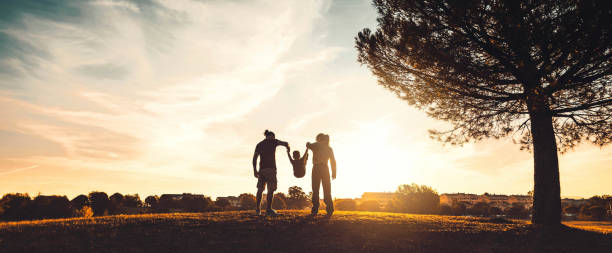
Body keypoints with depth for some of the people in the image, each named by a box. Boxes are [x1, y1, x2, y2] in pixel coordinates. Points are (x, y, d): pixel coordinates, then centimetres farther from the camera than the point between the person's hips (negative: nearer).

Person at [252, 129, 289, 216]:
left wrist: (255, 170, 7)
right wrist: (288, 147, 18)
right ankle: (269, 209, -12)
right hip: (271, 168, -4)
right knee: (271, 189, -5)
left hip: (262, 169, 4)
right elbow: (285, 143, -4)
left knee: (260, 189, 10)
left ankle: (258, 209, 8)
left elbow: (254, 158, 8)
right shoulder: (273, 141, 6)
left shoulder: (259, 145, 16)